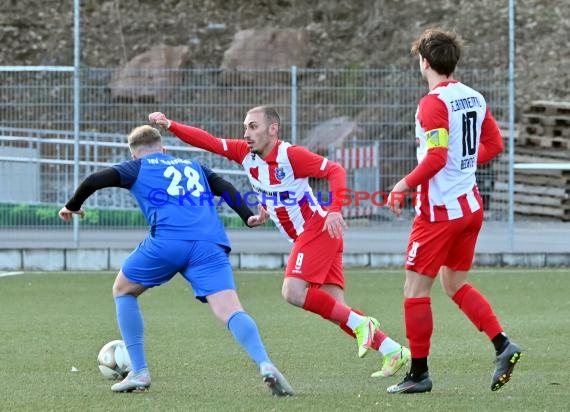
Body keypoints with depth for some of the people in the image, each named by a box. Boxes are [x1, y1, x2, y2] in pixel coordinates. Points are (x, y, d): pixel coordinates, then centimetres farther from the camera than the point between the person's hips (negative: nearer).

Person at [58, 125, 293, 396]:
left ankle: (139, 373, 17)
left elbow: (94, 181, 13)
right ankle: (265, 365, -38)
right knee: (230, 310, -10)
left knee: (123, 290, 23)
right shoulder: (193, 167, 34)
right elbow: (225, 188, 20)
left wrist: (73, 206, 29)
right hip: (210, 245, 2)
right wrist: (248, 217, 13)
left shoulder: (138, 167, 23)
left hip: (167, 241, -2)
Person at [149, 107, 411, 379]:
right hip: (304, 237, 8)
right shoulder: (245, 153, 7)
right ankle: (393, 351, 4)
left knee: (293, 292, -23)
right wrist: (170, 126, 0)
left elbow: (335, 171, -19)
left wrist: (334, 210, -29)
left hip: (318, 227, -8)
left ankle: (360, 324, -12)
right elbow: (209, 142, 9)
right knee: (335, 310, 1)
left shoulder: (290, 155, -16)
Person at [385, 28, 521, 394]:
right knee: (455, 282, 19)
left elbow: (436, 157, -25)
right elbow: (494, 145, 15)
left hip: (440, 209, -8)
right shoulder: (474, 98, 8)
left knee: (416, 288, 1)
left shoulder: (434, 103, -17)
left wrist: (404, 185, -14)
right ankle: (503, 345, 4)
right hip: (471, 205, 8)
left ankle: (419, 373, 3)